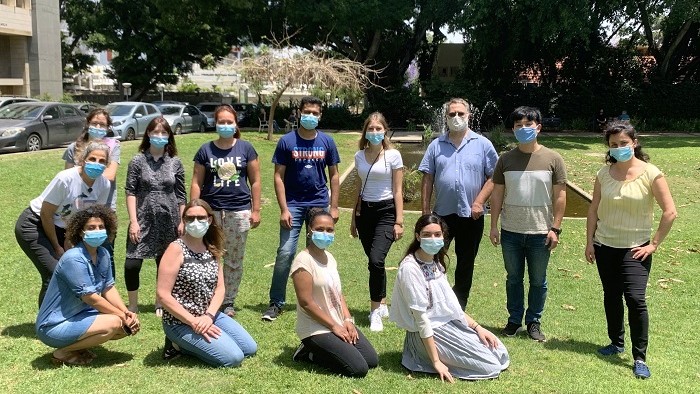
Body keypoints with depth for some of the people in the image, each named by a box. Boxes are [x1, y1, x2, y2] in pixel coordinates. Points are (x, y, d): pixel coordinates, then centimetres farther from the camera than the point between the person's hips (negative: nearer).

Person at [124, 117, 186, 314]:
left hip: (168, 221, 2)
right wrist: (133, 222, -9)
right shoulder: (138, 161, -2)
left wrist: (182, 221, 3)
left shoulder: (175, 163, 3)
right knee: (132, 264, -7)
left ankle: (160, 303, 28)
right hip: (143, 220, -1)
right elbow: (130, 192, -3)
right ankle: (133, 305, 13)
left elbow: (181, 195, 6)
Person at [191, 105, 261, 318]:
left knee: (234, 260, 8)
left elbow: (255, 181, 6)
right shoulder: (206, 150, 5)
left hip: (239, 211, 0)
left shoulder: (245, 148, 4)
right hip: (211, 211, 0)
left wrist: (256, 210, 3)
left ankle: (229, 302, 21)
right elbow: (196, 182, 5)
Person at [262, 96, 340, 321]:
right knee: (285, 252, -8)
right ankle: (276, 303, 2)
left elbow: (334, 175, 9)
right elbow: (279, 176, -3)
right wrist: (283, 209, -9)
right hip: (294, 204, -2)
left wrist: (334, 207, 4)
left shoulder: (327, 142, 4)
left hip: (319, 204, 3)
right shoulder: (287, 141, -2)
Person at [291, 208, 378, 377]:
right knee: (358, 369, -15)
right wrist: (334, 326, -15)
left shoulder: (329, 257, 8)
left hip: (340, 324, 8)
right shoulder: (304, 260, -17)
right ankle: (308, 354, 2)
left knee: (372, 360, 4)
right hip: (316, 329, -8)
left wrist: (348, 320, -1)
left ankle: (317, 350, 13)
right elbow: (306, 302, -20)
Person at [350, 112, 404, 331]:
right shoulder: (359, 156, 8)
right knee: (374, 262, 9)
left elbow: (397, 191, -4)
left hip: (386, 210, -4)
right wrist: (354, 218, 18)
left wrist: (399, 221, -8)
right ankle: (382, 305, 25)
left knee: (376, 260, -19)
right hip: (365, 210, 5)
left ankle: (375, 311, -7)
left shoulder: (393, 156, -4)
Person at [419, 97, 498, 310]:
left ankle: (458, 310, 24)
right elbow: (427, 180, 5)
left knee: (465, 265, 10)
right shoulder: (436, 145, 6)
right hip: (442, 213, 1)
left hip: (471, 215, -1)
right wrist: (426, 210, -1)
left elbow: (493, 177, -2)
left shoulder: (483, 144, 1)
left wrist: (479, 202, -12)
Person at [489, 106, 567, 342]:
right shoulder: (506, 159, 2)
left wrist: (555, 228, -7)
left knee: (538, 281, 10)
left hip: (540, 232, -2)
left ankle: (534, 322, 25)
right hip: (511, 232, 2)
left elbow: (560, 196, -2)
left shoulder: (553, 159, -3)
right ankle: (514, 320, 28)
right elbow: (497, 194, 5)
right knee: (513, 278, 14)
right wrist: (494, 226, 2)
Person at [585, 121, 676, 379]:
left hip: (635, 248, -4)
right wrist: (589, 242, 5)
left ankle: (640, 358, -2)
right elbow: (594, 210, 8)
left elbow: (670, 212, -9)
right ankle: (616, 343, 32)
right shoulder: (604, 174, 1)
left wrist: (654, 244, -8)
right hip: (605, 246, 4)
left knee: (635, 299, -13)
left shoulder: (651, 174, -11)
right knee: (611, 297, 14)